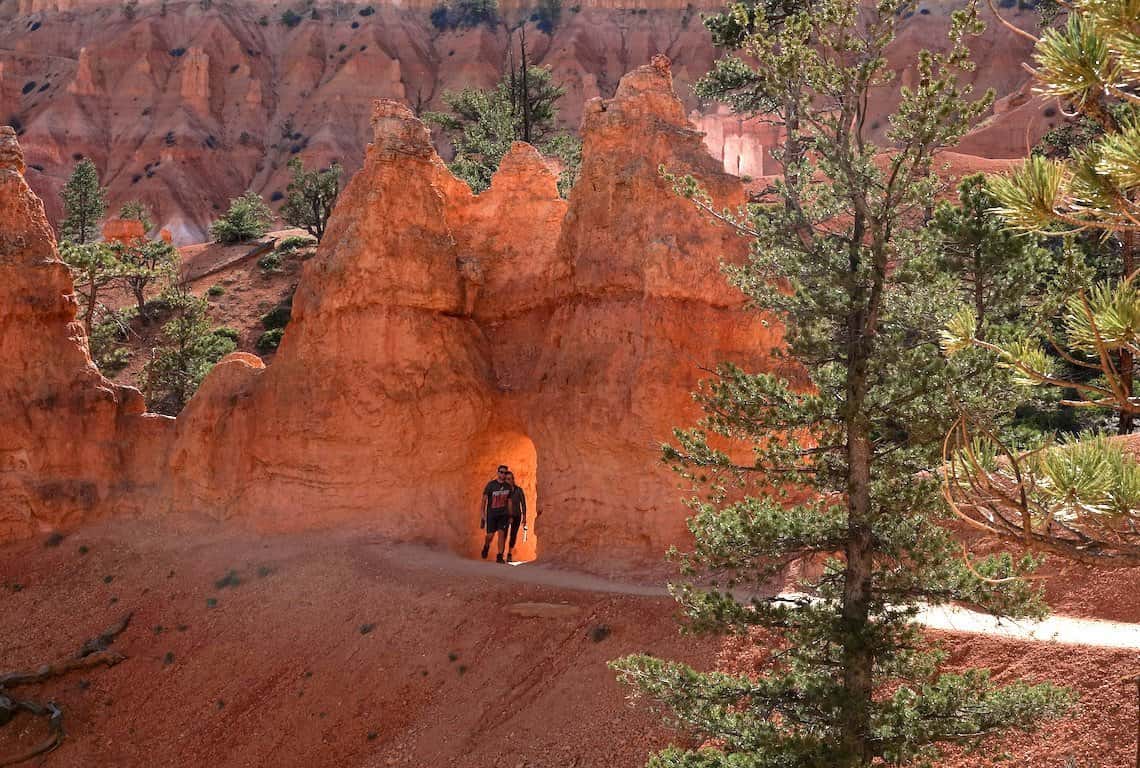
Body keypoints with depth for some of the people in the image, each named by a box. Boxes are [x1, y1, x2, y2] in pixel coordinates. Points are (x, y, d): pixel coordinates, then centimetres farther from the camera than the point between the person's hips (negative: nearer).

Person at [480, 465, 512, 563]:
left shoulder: (508, 487, 5)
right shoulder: (491, 485, -6)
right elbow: (484, 500, -6)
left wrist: (510, 516, 12)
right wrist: (482, 514, -12)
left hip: (503, 514, 2)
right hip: (491, 513, -2)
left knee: (502, 533, -12)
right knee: (490, 535, -2)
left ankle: (500, 557, -9)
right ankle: (486, 546, 32)